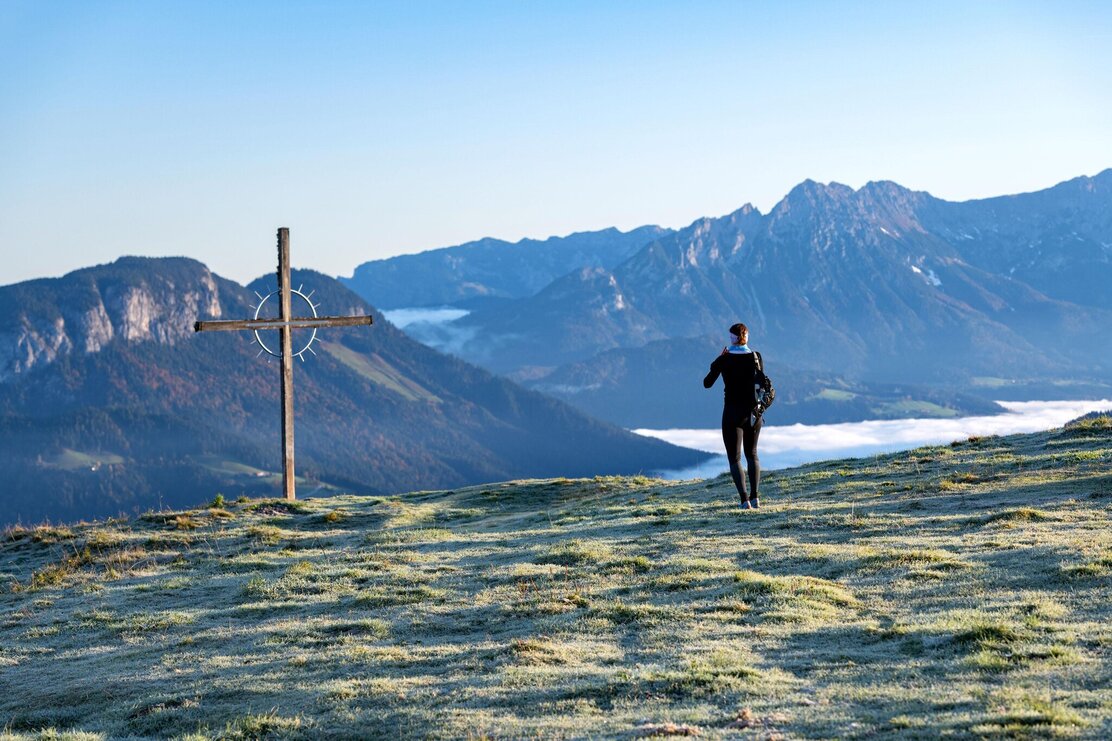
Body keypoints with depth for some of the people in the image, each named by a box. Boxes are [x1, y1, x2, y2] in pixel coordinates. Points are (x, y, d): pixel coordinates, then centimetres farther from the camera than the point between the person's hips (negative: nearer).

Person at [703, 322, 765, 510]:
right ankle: (755, 496, 6)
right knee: (752, 454, 20)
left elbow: (707, 384, 2)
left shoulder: (724, 360, -10)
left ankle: (744, 499, -11)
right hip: (753, 411, 3)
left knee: (734, 458, 5)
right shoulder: (756, 357, -3)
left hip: (732, 413, -3)